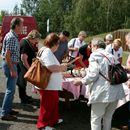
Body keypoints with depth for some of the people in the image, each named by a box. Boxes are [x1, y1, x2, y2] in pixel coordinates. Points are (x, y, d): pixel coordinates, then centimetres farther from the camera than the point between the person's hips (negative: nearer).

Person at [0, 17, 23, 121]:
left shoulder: (14, 36, 13)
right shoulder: (11, 37, -19)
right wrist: (12, 70, -24)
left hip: (12, 64, 10)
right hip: (10, 65, -10)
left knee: (11, 89, 17)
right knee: (10, 90, -6)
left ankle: (8, 109, 27)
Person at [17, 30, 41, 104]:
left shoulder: (26, 41, 7)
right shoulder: (25, 44, -25)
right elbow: (23, 59, -27)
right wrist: (29, 69, -21)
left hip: (24, 66, 10)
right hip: (22, 67, -10)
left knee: (23, 81, 21)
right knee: (22, 82, 3)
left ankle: (23, 95, 36)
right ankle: (23, 99, 16)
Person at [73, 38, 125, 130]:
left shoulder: (95, 55, 1)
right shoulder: (111, 56, 18)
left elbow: (93, 75, -11)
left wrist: (81, 81, 2)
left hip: (102, 92, -6)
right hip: (116, 91, 7)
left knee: (96, 118, 5)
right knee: (108, 117, 19)